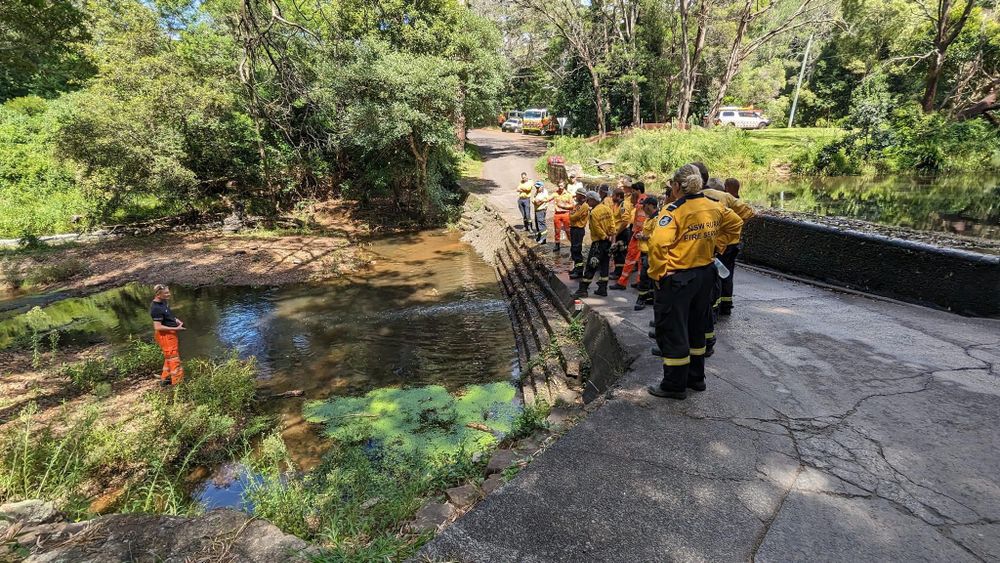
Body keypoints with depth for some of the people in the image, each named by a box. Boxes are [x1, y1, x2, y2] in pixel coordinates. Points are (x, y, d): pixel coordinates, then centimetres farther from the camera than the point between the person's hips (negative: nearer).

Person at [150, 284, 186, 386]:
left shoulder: (163, 302, 2)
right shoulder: (156, 308, -26)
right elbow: (158, 327, -27)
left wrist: (177, 320, 3)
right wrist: (175, 328, -24)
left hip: (170, 334, 10)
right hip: (165, 335, -10)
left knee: (169, 358, 23)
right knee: (174, 358, 0)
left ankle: (165, 379, 36)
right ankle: (178, 381, 9)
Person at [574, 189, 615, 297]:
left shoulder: (594, 212, -17)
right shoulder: (607, 208, 4)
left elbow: (597, 229, -16)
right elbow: (612, 223, 3)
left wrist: (605, 237, -5)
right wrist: (611, 235, 3)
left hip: (598, 242, -7)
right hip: (607, 241, 7)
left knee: (590, 266, -3)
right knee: (604, 265, 12)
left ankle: (583, 289, 0)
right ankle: (603, 289, 16)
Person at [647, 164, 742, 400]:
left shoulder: (674, 210, -17)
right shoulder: (714, 207, 4)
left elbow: (658, 244, -28)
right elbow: (735, 223, 21)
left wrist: (658, 274, -17)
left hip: (677, 278, -7)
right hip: (705, 274, 7)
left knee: (673, 331, 4)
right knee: (696, 328, 21)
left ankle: (675, 385, 14)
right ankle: (696, 377, 34)